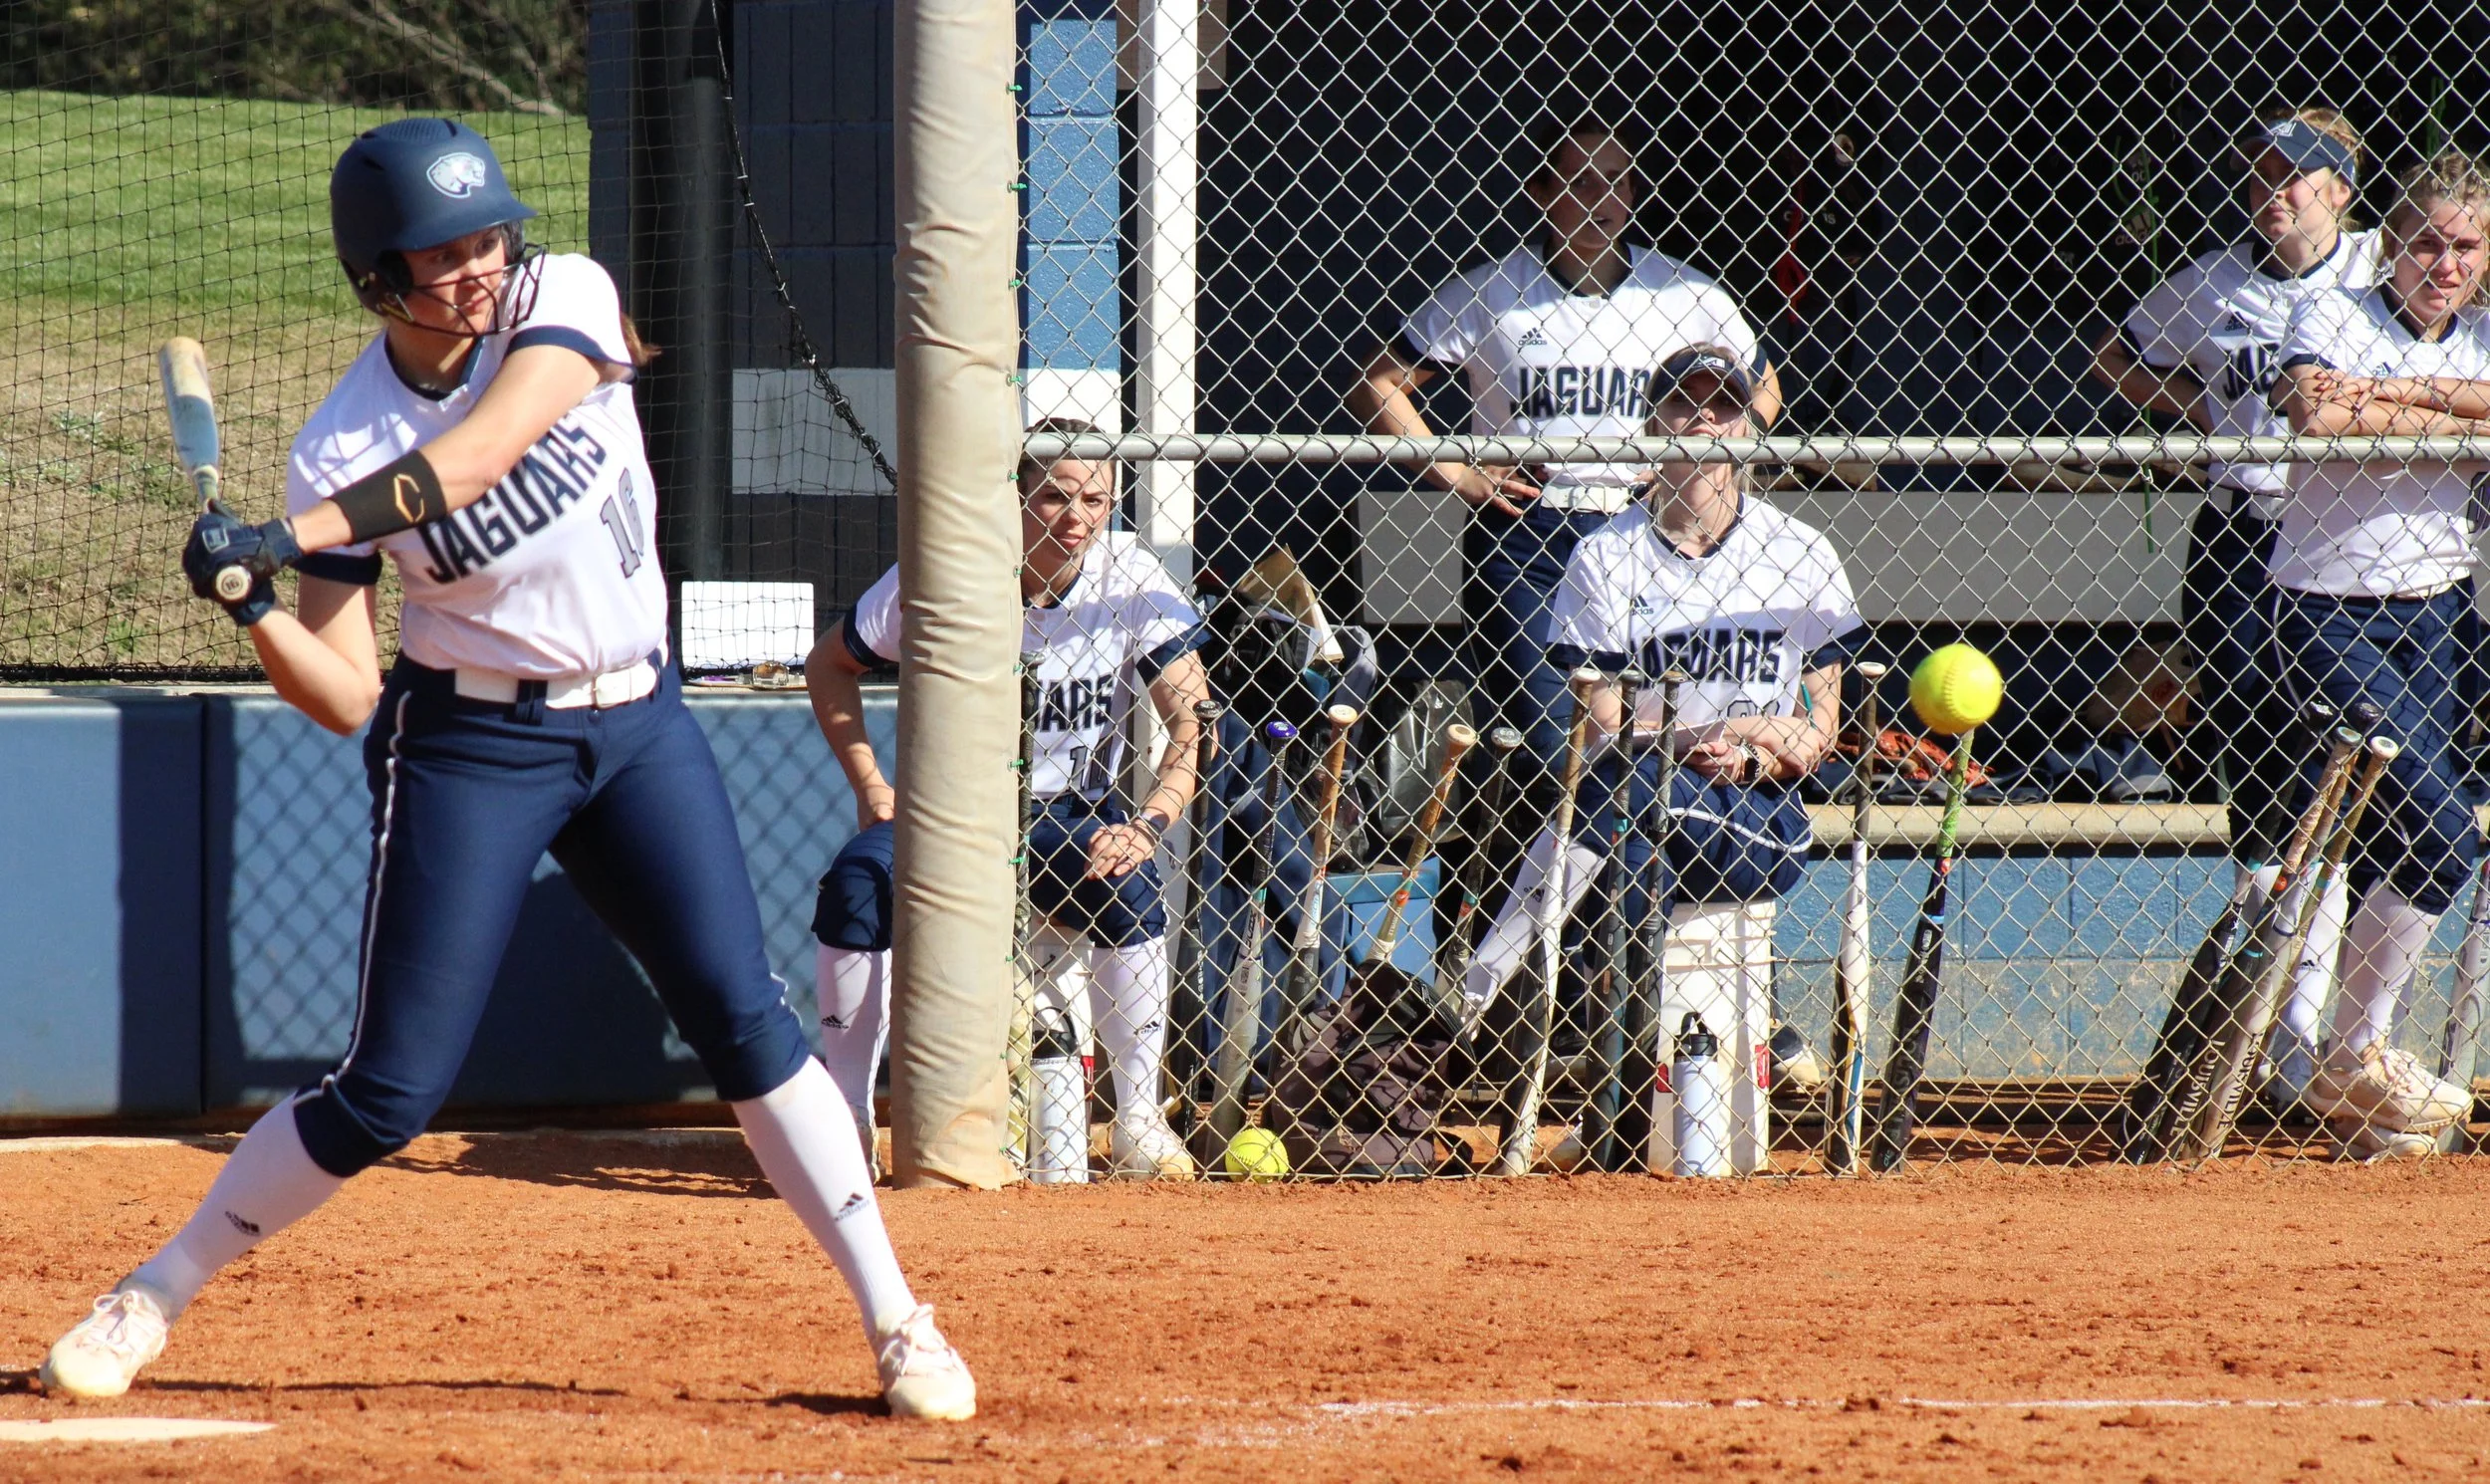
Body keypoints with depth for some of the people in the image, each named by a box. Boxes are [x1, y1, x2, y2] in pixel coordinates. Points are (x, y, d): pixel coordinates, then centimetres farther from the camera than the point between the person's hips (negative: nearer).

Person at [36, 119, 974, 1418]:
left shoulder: (562, 299, -11)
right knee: (391, 1091, -4)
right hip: (471, 745, -2)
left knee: (744, 1021, -6)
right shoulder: (341, 449, -12)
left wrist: (301, 536, -37)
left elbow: (477, 452, -30)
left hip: (638, 725, 2)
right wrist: (256, 610, -31)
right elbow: (346, 700, -13)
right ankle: (152, 1298, 11)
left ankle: (896, 1322, 2)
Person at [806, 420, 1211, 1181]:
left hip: (1071, 818, 0)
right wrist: (872, 791, -7)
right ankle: (847, 1118, -16)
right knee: (854, 889, -29)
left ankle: (1139, 1120, -19)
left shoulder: (1133, 582, -14)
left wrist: (1147, 824, -34)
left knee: (1128, 892, -32)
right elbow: (830, 664, 2)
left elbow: (1193, 720, -17)